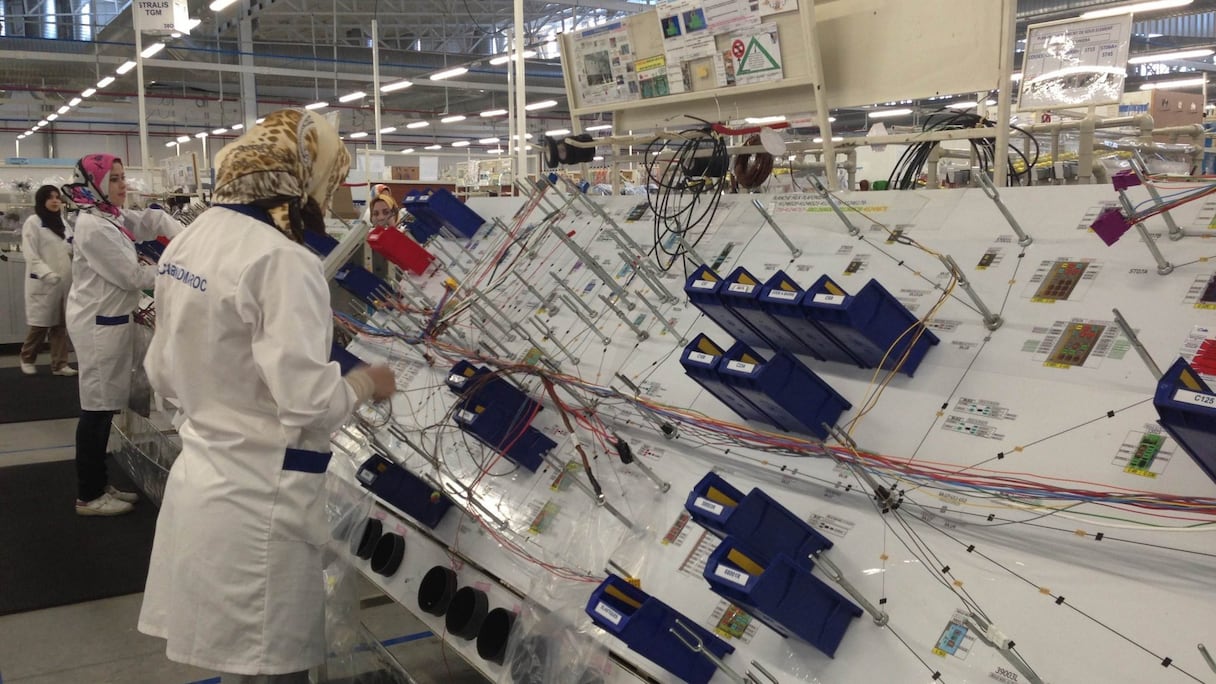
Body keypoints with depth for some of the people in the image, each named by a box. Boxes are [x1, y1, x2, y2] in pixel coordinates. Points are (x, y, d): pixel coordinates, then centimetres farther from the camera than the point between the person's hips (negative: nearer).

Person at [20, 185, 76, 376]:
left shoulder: (62, 222, 14)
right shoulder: (33, 222, -5)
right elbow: (31, 256, -12)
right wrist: (47, 274, -23)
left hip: (63, 282, 5)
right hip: (42, 283, -5)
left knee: (60, 325, 5)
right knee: (40, 325, 1)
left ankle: (59, 364, 8)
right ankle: (27, 359, 22)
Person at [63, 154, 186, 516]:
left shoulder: (114, 217, 10)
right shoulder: (93, 227, -19)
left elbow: (154, 220, 13)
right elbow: (131, 275, -19)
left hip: (111, 319, 10)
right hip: (98, 323, -10)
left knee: (104, 406, 15)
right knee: (97, 407, -2)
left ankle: (99, 485, 24)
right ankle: (88, 496, 8)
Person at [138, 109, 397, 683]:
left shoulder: (190, 242, 7)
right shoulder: (282, 260, -21)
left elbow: (164, 375, 13)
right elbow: (308, 401, -24)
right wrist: (365, 384, -6)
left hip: (201, 479, 9)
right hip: (257, 498, -9)